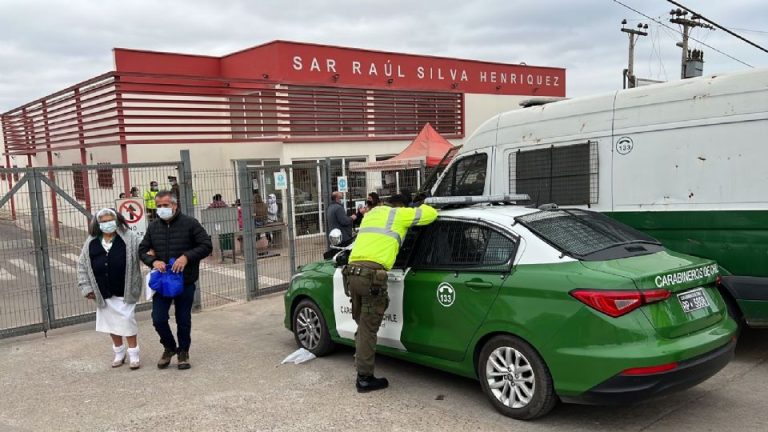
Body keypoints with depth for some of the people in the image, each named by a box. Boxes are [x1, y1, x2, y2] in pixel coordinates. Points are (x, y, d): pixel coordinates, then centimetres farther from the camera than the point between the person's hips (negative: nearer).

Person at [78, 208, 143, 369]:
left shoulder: (129, 238, -6)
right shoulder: (91, 242, 4)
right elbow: (82, 265, 9)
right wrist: (87, 287, 4)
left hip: (124, 291, -4)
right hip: (103, 293, 4)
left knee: (127, 321, -2)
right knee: (111, 322, 14)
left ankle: (133, 354, 13)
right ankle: (119, 353, 31)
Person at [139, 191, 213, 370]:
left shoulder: (190, 223, -7)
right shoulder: (153, 227, 5)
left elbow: (207, 246, -8)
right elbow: (142, 250, 12)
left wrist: (187, 256, -22)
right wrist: (153, 261, -10)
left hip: (186, 282, -3)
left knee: (183, 320, 8)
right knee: (158, 319, 0)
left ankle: (183, 352, 28)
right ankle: (169, 347, 26)